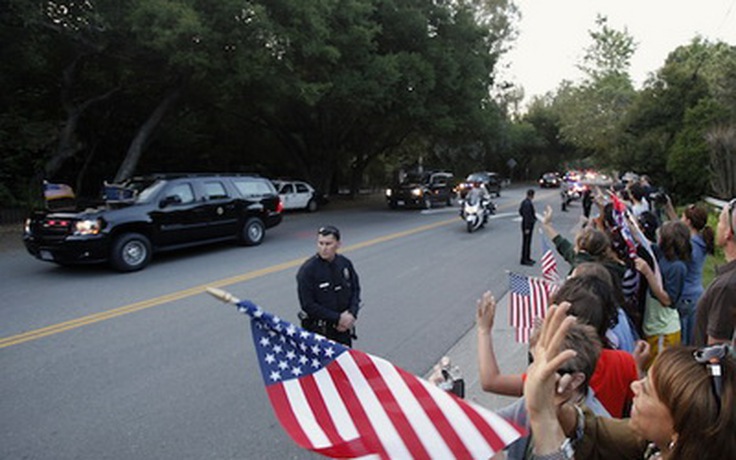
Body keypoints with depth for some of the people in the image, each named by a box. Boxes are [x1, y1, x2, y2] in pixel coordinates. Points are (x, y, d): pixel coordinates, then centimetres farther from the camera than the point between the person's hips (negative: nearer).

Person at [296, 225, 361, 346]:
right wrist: (337, 318, -16)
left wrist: (351, 314, -7)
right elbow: (308, 305, -15)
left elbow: (355, 290, 11)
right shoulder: (307, 269, -15)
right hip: (318, 331, -5)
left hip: (343, 328, 5)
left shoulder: (345, 263, 1)